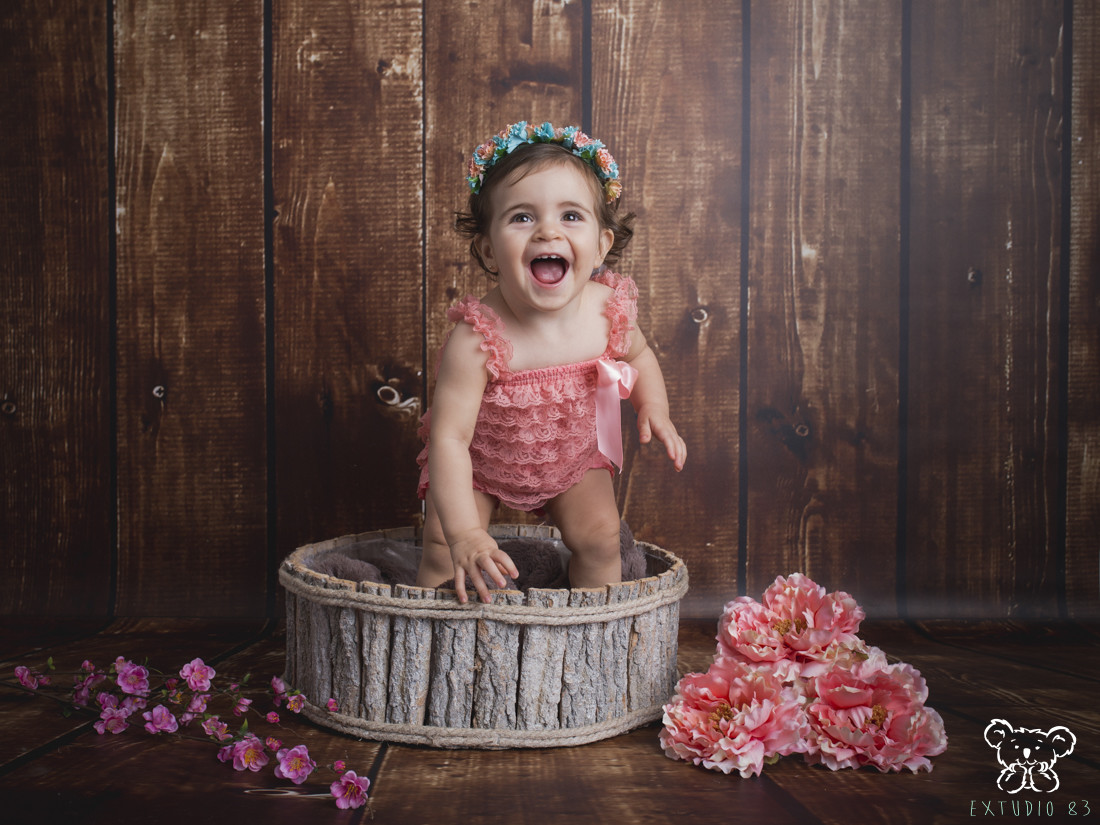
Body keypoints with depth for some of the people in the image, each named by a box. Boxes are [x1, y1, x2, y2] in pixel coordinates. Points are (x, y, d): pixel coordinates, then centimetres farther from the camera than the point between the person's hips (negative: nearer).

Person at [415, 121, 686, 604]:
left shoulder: (609, 311, -24)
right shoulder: (476, 340, -38)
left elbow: (638, 355, 1)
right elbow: (449, 438, -37)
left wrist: (654, 410, -17)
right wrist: (465, 534, -46)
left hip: (574, 457, 3)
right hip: (479, 463, -3)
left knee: (599, 538, -3)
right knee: (443, 554, -8)